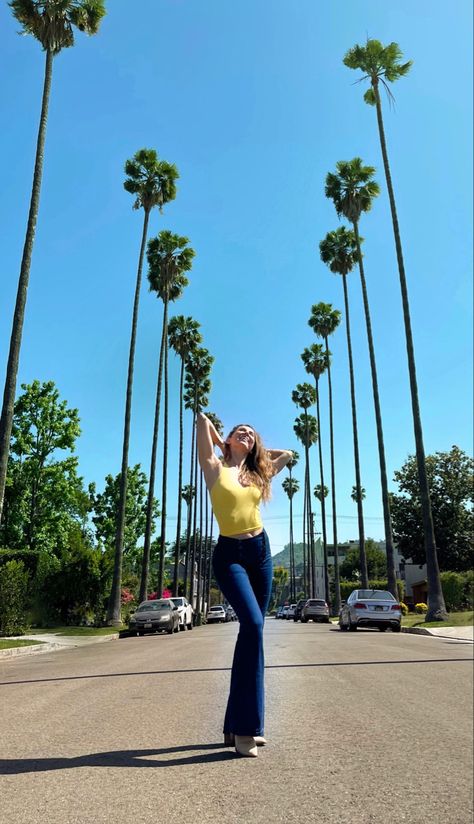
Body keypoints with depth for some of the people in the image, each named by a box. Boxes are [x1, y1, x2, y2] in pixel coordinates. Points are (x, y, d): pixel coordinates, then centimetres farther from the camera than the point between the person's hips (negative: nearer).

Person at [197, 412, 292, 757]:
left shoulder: (258, 474, 13)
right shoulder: (215, 468, 2)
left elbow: (286, 454, 28)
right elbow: (202, 419, -2)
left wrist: (255, 450, 21)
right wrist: (221, 441, 14)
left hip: (260, 551, 5)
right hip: (229, 554, -5)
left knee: (252, 630, 6)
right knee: (253, 625, -22)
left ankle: (236, 723, 17)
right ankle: (245, 727, -13)